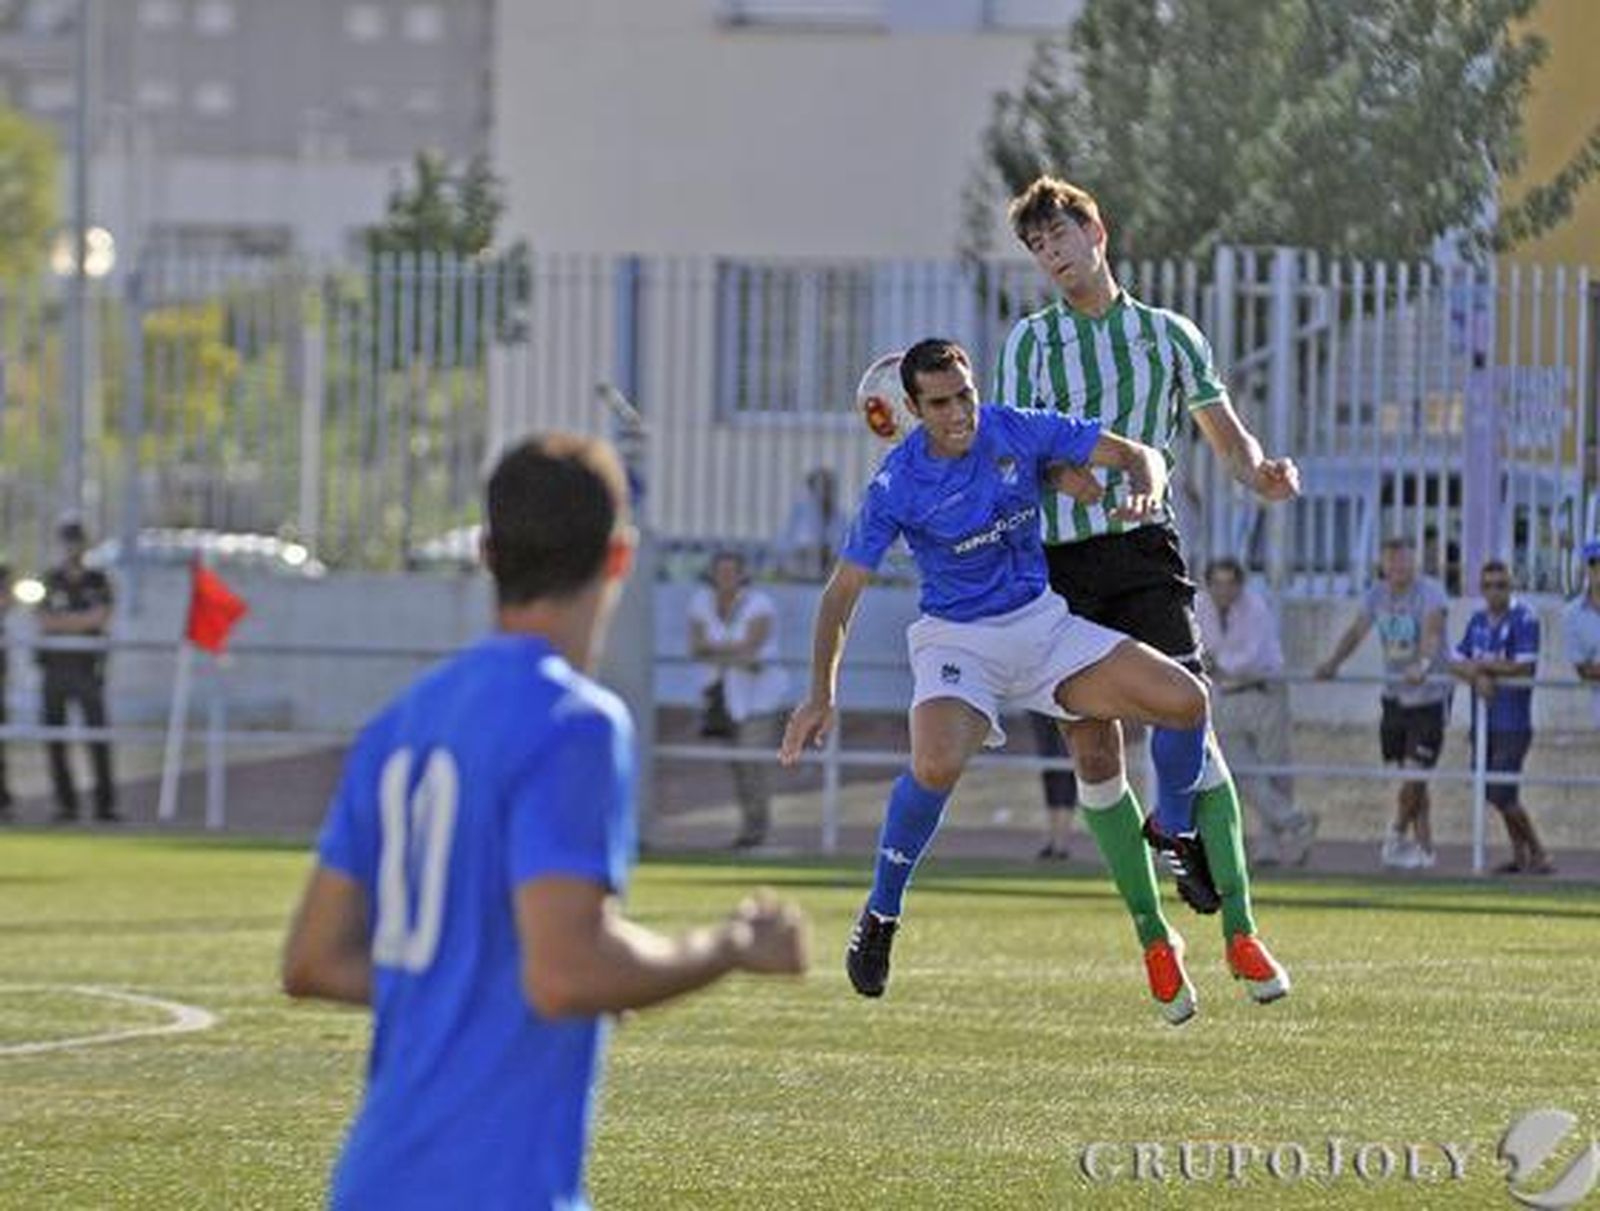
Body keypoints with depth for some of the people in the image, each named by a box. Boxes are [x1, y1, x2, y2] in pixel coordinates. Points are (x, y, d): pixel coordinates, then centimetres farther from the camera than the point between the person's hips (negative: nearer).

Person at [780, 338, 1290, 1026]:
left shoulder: (1019, 433, -5)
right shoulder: (897, 486, -12)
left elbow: (1135, 455, 1)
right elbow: (843, 591, -9)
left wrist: (1144, 490, -24)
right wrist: (822, 694, -19)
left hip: (1042, 622, 4)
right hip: (956, 640, -4)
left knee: (1185, 700, -12)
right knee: (936, 766, -34)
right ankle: (880, 917, -13)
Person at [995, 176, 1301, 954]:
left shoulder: (1168, 334, 13)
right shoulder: (1030, 340, 11)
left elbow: (1227, 436, 15)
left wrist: (1260, 474, -9)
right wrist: (1062, 471, -23)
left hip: (1144, 546, 0)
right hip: (1061, 559, 0)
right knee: (1093, 751, -3)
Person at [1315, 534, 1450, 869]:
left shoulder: (1430, 591, -14)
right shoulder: (1378, 593, 5)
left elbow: (1432, 630, -29)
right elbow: (1357, 630, 4)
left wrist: (1424, 664, -47)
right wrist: (1333, 662, -13)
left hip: (1429, 695, -6)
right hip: (1394, 696, 6)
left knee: (1414, 770, -10)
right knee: (1400, 771, 7)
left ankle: (1397, 834, 10)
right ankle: (1423, 846, 16)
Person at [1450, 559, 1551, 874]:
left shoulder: (1524, 619, -9)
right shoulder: (1477, 620, 12)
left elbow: (1523, 667, -17)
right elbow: (1456, 663, 6)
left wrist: (1482, 665, -10)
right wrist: (1479, 676, -15)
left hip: (1513, 721, -7)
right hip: (1482, 720, 7)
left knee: (1502, 795, -11)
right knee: (1493, 793, 12)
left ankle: (1538, 854, 2)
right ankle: (1520, 854, 23)